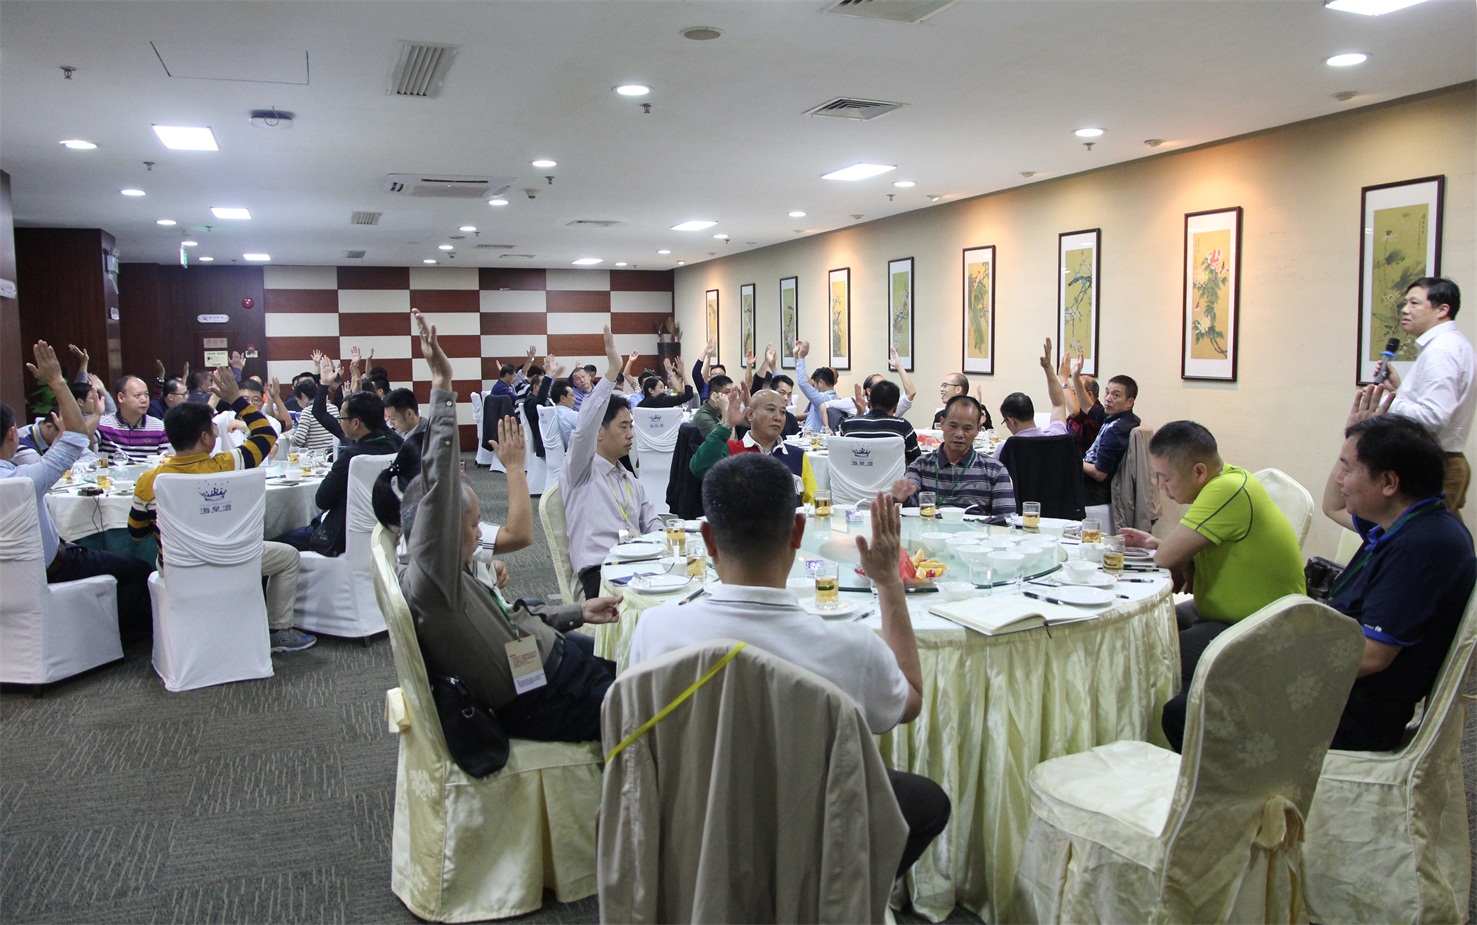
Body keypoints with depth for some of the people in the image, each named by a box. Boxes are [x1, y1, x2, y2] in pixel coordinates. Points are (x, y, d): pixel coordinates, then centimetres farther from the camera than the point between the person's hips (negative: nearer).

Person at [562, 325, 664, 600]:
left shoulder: (632, 481, 27)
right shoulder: (580, 471, 7)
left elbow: (652, 525, 24)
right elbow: (584, 428, -12)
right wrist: (612, 370, -17)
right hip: (600, 570, -6)